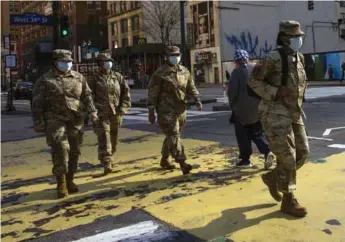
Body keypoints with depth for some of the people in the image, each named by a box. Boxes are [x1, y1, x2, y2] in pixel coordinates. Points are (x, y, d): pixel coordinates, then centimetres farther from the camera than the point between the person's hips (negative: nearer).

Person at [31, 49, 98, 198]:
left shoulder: (78, 77, 11)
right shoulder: (45, 80, 1)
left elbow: (87, 95, 13)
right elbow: (37, 103, 0)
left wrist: (92, 111, -1)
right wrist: (38, 122, -5)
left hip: (75, 120, 4)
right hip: (55, 119, -4)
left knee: (74, 151, 6)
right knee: (61, 148, -15)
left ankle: (70, 180, 21)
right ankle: (61, 183, -4)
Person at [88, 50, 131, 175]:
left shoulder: (118, 76, 8)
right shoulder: (94, 79, 1)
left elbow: (126, 93, 10)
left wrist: (123, 108, 1)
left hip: (115, 113, 4)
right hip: (101, 113, -3)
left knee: (113, 138, 14)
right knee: (104, 138, -12)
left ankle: (109, 158, 34)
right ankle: (107, 163, -15)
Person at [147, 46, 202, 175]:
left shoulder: (185, 71, 11)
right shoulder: (160, 73, -6)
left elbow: (191, 87, 14)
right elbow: (153, 93, -5)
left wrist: (197, 100, -4)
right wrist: (151, 111, -8)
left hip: (181, 111, 6)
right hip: (166, 111, -6)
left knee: (171, 136, 15)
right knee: (174, 136, -12)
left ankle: (164, 160, 31)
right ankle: (182, 163, -15)